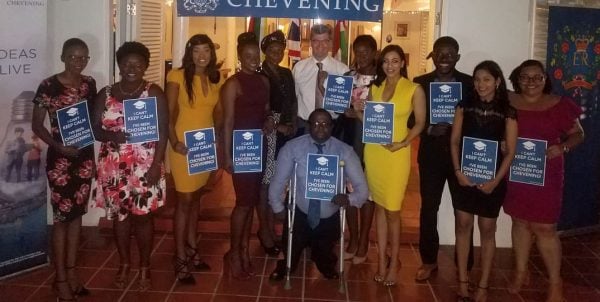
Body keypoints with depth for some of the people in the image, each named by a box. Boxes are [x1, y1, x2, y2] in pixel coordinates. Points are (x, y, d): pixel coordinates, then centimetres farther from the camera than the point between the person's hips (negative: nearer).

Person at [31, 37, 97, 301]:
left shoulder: (89, 84, 5)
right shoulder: (48, 86, -11)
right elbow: (37, 125, -8)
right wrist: (58, 145, -20)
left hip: (85, 155, 5)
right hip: (60, 158, -5)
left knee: (77, 213, 13)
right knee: (62, 216, 0)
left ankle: (71, 271, 26)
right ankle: (60, 279, 12)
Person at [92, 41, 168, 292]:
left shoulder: (155, 93, -2)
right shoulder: (105, 94, 5)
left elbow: (163, 131, -6)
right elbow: (94, 130, 4)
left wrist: (156, 164, -13)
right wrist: (112, 135, -17)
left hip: (145, 166, -3)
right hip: (113, 167, 3)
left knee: (143, 215, 3)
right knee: (119, 214, 10)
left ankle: (145, 267, 18)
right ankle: (124, 264, 28)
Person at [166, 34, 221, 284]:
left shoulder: (215, 79, 8)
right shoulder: (178, 77, -9)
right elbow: (168, 114, -11)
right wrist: (174, 142, -22)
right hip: (184, 145, -5)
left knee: (196, 198, 15)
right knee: (185, 200, -3)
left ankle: (191, 249, 28)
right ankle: (180, 258, 6)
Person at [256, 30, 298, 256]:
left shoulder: (287, 74, 13)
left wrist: (293, 124, 2)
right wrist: (276, 126, -11)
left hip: (286, 133, 6)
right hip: (266, 133, -5)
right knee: (265, 181, -1)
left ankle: (271, 226, 21)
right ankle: (264, 230, 9)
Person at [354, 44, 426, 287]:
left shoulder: (414, 89, -3)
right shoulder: (374, 87, 9)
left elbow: (420, 123, -2)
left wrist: (403, 143, -15)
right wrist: (358, 109, -6)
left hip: (396, 153, -4)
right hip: (373, 151, 4)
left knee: (392, 210, -1)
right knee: (379, 206, 9)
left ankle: (394, 261, 16)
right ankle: (382, 259, 19)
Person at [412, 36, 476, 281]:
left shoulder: (469, 83, 0)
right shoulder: (420, 83, 2)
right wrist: (429, 129, -17)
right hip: (431, 154, 1)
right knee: (428, 208, 8)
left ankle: (464, 265, 20)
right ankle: (429, 260, 23)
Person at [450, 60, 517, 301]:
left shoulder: (507, 112, -3)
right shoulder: (465, 106, 2)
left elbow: (510, 151, -4)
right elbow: (454, 141, 3)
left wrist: (496, 180, -12)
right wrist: (458, 171, -9)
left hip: (492, 177, -2)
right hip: (465, 175, 2)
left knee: (487, 229, 5)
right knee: (463, 226, 4)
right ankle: (462, 281, 15)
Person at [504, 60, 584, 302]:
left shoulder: (559, 105, -4)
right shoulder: (507, 103, 0)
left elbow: (578, 134, 3)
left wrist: (562, 147, -16)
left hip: (545, 175, -2)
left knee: (544, 227, -1)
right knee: (520, 221, 13)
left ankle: (555, 282, 13)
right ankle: (521, 272, 29)